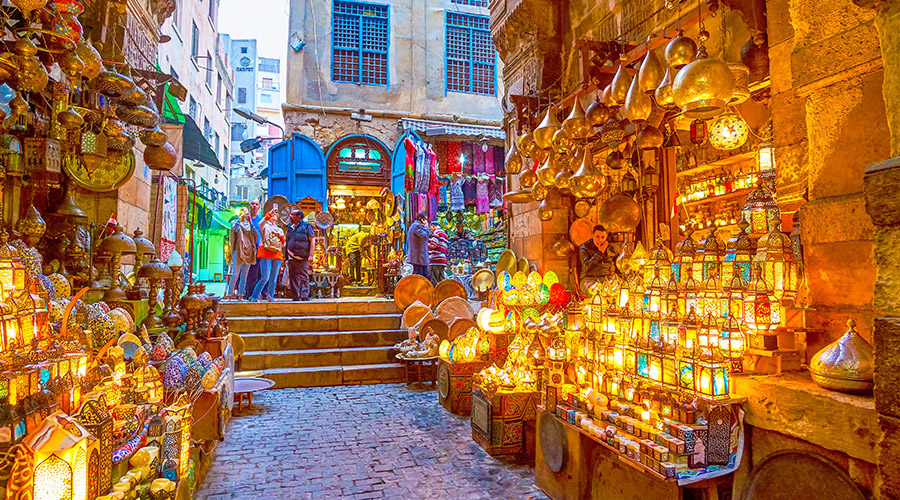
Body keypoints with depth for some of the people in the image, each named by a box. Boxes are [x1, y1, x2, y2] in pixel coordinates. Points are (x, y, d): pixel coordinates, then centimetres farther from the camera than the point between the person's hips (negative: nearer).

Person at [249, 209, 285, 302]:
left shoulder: (280, 230, 24)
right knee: (265, 277, -14)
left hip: (277, 255, 5)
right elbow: (261, 224, -15)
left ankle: (270, 297, 7)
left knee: (274, 279, 0)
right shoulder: (265, 226, 11)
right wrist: (269, 214, -24)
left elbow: (283, 245, 21)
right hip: (265, 254, -5)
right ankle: (254, 296, -3)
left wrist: (281, 237, 2)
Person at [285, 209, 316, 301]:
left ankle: (304, 296, -9)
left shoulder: (306, 226, 1)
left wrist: (311, 255, -10)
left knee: (304, 277, -7)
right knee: (293, 278, 7)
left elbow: (312, 241, -3)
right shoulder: (290, 228, 19)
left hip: (302, 258, -6)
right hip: (291, 258, 6)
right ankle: (295, 297, 11)